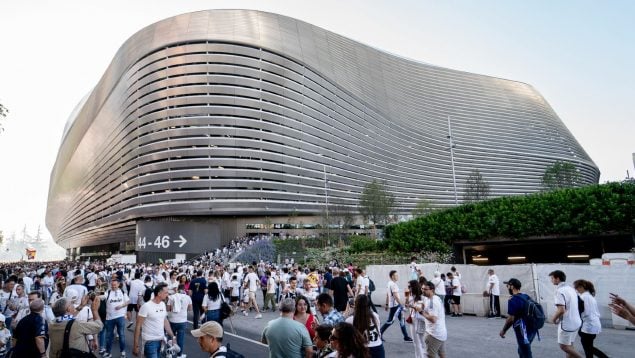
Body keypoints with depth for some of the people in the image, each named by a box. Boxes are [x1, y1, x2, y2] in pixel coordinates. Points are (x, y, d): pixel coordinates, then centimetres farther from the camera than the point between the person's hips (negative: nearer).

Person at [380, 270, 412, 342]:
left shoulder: (389, 284, 12)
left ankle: (406, 337, 16)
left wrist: (387, 304, 22)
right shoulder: (393, 284, -18)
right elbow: (395, 296, -24)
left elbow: (387, 295, 18)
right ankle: (379, 333, 7)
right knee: (390, 321, -2)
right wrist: (401, 305, -23)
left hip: (394, 305, 10)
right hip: (395, 305, -10)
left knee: (402, 320, 12)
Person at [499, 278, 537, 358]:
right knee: (521, 351, 23)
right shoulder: (526, 297, 8)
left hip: (523, 331, -8)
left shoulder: (513, 300, -16)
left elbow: (511, 319, -17)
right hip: (532, 329, 8)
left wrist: (503, 330, -4)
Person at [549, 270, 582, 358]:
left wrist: (554, 318, -8)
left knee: (563, 346, 4)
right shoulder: (571, 289, 8)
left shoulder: (560, 291, -20)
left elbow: (561, 310, -27)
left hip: (567, 323, -9)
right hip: (575, 322, 9)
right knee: (569, 345, 16)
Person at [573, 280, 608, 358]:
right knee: (589, 348, 21)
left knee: (588, 349, 4)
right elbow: (598, 313, 16)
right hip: (595, 325, 9)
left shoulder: (584, 297, -15)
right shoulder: (591, 296, 13)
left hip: (588, 326, -9)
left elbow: (585, 313, -20)